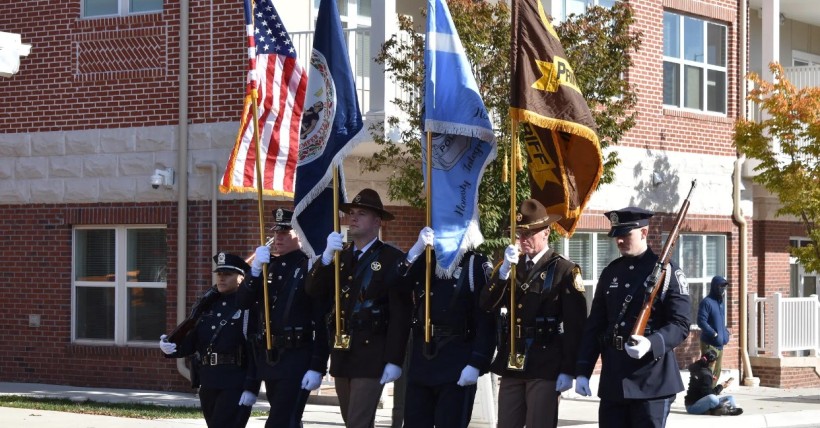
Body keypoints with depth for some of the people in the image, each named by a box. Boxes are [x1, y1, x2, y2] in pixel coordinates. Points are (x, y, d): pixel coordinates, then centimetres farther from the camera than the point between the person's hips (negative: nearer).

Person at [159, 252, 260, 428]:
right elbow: (193, 340, 14)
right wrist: (173, 347, -7)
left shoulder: (248, 308, -7)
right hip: (208, 384, 7)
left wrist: (251, 388, -20)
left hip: (235, 385, -7)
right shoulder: (209, 306, 15)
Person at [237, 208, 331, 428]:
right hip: (269, 358, 7)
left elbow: (323, 323, -13)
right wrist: (255, 270, -13)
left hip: (298, 359, -7)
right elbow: (243, 301, 3)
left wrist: (318, 367, -18)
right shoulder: (268, 266, 13)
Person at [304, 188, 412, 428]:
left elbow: (401, 312, -12)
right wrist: (327, 256, -16)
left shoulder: (392, 258, -7)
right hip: (341, 354, 7)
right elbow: (313, 290, 0)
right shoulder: (340, 256, 13)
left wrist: (394, 360, -17)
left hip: (371, 356, -7)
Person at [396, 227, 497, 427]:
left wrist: (476, 364, -15)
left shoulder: (476, 265, -3)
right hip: (421, 361, 5)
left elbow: (486, 320, -9)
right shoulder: (425, 260, 13)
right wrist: (418, 248, -12)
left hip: (457, 366, -5)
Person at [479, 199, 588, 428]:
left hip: (545, 366, -5)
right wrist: (504, 269, -14)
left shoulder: (565, 270, -5)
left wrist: (568, 370, -13)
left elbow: (575, 326, -9)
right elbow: (487, 304, 0)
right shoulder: (512, 266, 12)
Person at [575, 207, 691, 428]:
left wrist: (652, 343, -27)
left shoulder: (666, 271, -2)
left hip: (652, 380, -5)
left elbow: (680, 325, -9)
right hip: (613, 380, 5)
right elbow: (594, 326, 14)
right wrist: (582, 371, 7)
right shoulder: (610, 273, 14)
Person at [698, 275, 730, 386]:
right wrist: (714, 334, -23)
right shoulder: (706, 302, -12)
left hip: (720, 344, 9)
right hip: (709, 344, -9)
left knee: (717, 373, 14)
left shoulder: (721, 302, 16)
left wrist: (726, 333, 9)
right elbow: (701, 322, -19)